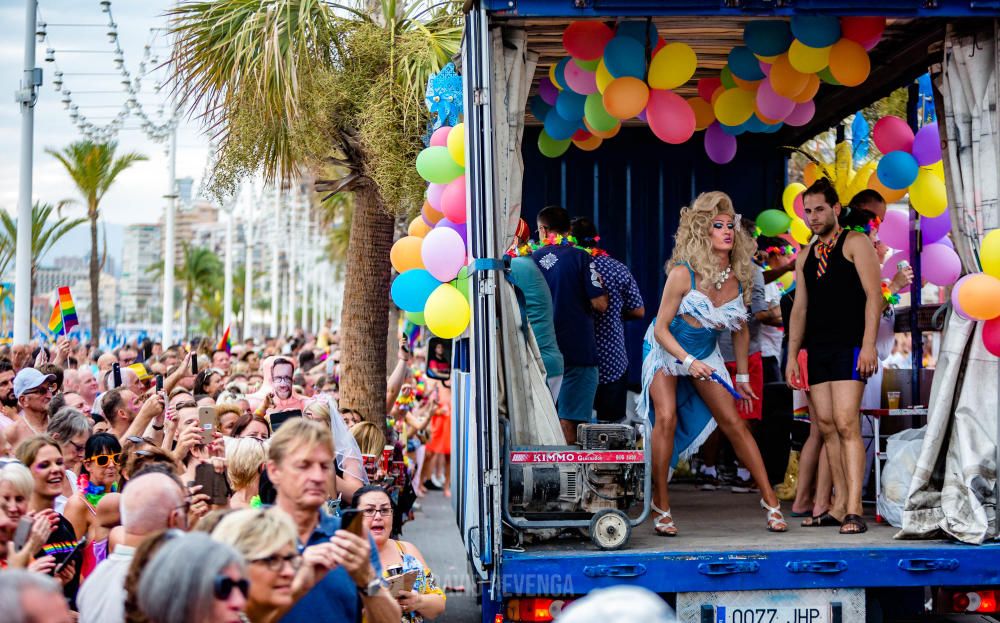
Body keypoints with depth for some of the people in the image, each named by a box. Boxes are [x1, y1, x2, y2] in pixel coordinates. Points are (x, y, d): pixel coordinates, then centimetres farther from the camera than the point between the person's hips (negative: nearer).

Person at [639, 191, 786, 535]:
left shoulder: (739, 278, -11)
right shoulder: (682, 274, -24)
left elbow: (741, 330, 4)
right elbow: (661, 327, -20)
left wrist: (743, 375, 7)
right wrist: (688, 361, -32)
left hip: (705, 354, 4)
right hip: (666, 350, -4)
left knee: (734, 423, 0)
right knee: (666, 418, -20)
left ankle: (769, 498, 8)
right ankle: (661, 506, -11)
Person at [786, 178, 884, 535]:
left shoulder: (855, 243, 1)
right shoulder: (805, 257, 19)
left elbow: (873, 295, -7)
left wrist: (869, 344, -16)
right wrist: (792, 355, 13)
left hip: (849, 345, -6)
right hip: (817, 348, 6)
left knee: (846, 423, -15)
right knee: (826, 426, 4)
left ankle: (854, 510, -18)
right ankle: (840, 503, 10)